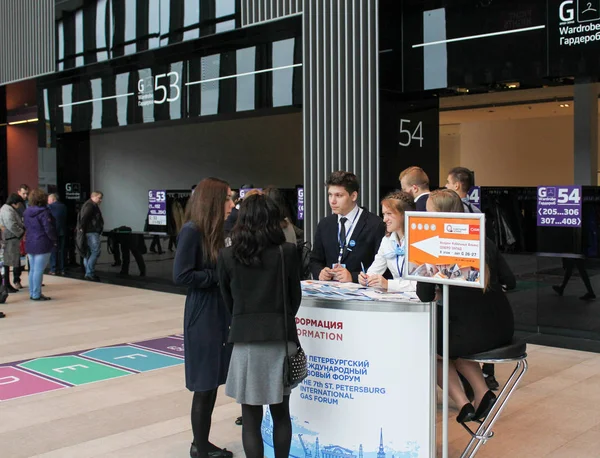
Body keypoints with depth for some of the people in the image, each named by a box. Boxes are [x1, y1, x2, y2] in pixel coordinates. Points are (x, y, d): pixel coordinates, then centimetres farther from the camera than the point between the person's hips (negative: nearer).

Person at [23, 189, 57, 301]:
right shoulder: (43, 212, -15)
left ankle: (32, 293, 20)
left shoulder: (27, 212, 10)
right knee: (39, 270, -5)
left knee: (32, 269, 14)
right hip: (42, 244, -8)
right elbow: (48, 229, -17)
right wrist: (54, 239, -6)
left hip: (30, 244, 8)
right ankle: (36, 294, -3)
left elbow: (26, 227, 14)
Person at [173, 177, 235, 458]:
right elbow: (181, 276, -21)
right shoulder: (191, 231, -15)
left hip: (220, 314, 8)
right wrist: (219, 275, -17)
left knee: (213, 383, 14)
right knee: (204, 385, 2)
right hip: (203, 317, -8)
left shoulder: (215, 230, 10)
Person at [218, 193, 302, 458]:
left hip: (245, 339, 0)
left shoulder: (227, 256, -3)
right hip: (280, 337, 1)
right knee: (281, 413, 16)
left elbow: (228, 300, 7)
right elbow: (295, 297, 4)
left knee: (250, 418, 7)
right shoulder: (287, 252, -5)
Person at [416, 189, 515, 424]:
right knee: (451, 342, 35)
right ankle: (483, 393, 21)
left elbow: (424, 295, -10)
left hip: (473, 333, -6)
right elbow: (509, 281, 10)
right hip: (503, 330, 7)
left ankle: (463, 404, 13)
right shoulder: (484, 242, 8)